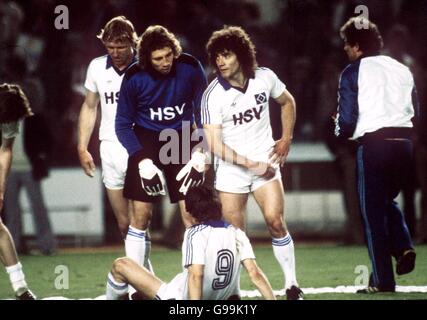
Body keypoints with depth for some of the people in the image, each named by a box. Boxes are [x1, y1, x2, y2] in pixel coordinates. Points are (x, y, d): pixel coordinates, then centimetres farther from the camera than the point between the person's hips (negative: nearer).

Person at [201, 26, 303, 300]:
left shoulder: (265, 77, -6)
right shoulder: (213, 95, -16)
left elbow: (287, 102, 16)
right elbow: (214, 144, -17)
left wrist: (286, 139, 8)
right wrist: (251, 164, -19)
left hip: (265, 162, 2)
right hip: (231, 169, -2)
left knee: (275, 221, -11)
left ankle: (292, 284, -1)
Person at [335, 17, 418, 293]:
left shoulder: (353, 72, -3)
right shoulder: (402, 70, 11)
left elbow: (347, 120, -6)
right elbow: (415, 112, 13)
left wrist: (343, 131, 15)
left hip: (374, 145, -5)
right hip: (404, 143, 5)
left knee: (373, 210, 4)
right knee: (388, 201, 24)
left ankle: (382, 280, 2)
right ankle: (404, 247, -1)